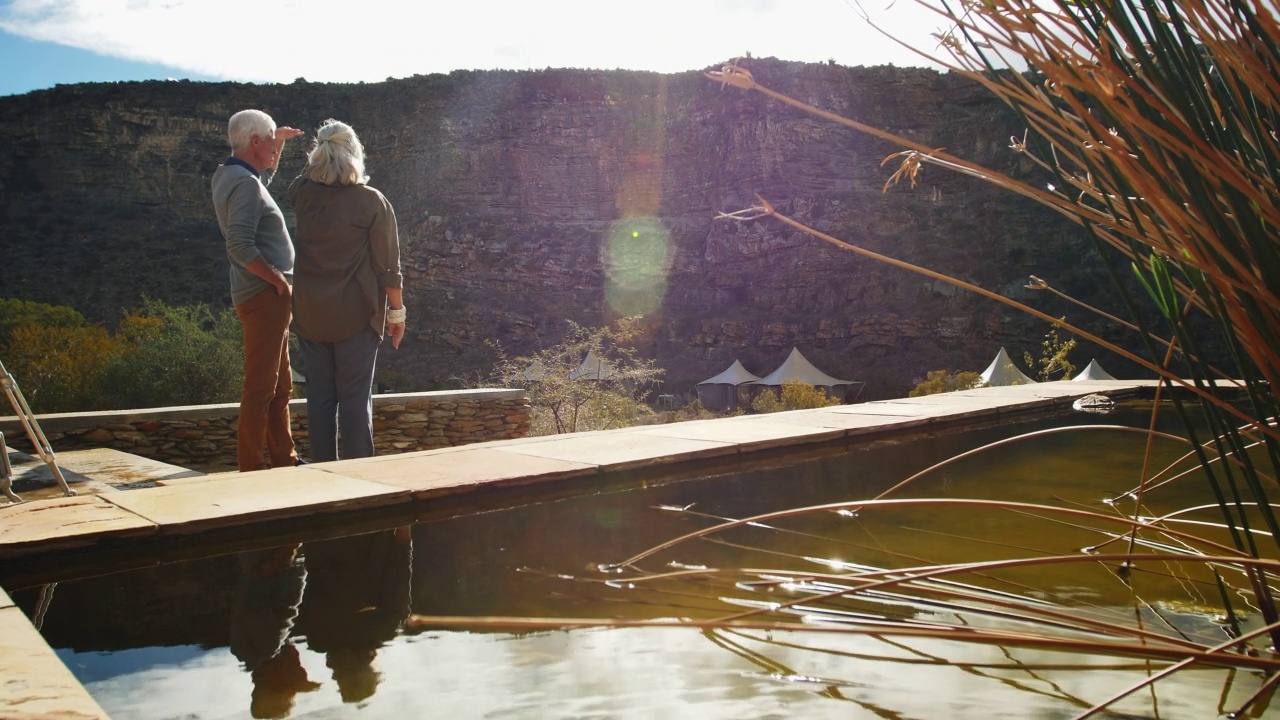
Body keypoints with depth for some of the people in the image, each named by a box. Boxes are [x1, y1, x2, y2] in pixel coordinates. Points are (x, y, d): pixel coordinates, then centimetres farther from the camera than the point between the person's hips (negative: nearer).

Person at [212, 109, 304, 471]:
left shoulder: (229, 175, 15)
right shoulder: (244, 182, -15)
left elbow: (266, 175, 40)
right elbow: (241, 246, -25)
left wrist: (280, 143, 28)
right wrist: (279, 280, -17)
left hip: (271, 295, 11)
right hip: (264, 295, -11)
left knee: (280, 385, 17)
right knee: (260, 387, -6)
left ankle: (283, 459, 26)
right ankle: (251, 468, -1)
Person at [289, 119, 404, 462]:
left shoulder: (303, 194, 0)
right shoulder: (371, 202, -11)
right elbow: (388, 265, -8)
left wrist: (319, 153, 25)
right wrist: (397, 311, 0)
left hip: (310, 314, 4)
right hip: (356, 314, -4)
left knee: (319, 394, 10)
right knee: (355, 396, 1)